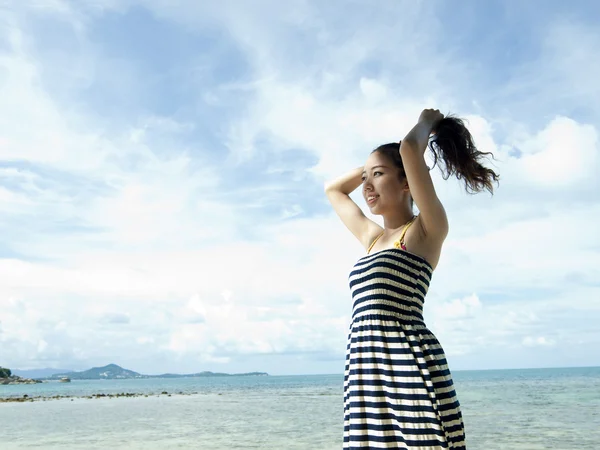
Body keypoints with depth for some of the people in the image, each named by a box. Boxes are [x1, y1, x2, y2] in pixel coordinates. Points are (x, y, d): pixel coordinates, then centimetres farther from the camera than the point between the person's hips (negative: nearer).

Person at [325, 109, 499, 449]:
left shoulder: (428, 230, -1)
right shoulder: (373, 237, 19)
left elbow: (410, 148, -14)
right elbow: (334, 190, 34)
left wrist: (429, 122, 6)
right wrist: (374, 165, 29)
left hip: (410, 364, -7)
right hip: (367, 371, 7)